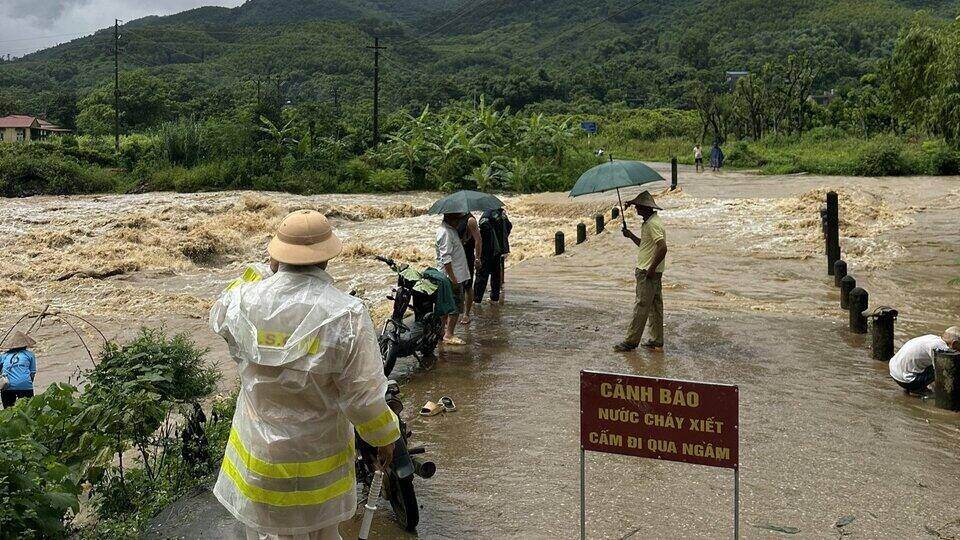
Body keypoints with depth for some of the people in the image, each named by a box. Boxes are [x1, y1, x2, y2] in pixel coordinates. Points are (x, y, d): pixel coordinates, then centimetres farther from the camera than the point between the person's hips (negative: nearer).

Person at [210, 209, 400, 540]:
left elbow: (218, 319, 10)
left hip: (258, 448, 2)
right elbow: (363, 395, -20)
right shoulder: (347, 315, -25)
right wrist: (384, 438, -3)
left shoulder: (244, 301, -17)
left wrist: (264, 273, 3)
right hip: (318, 457, -2)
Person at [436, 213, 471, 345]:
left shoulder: (451, 229, 14)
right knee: (456, 306, -7)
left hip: (454, 275, 10)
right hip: (453, 275, -10)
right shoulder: (445, 232, -19)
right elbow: (445, 258, -23)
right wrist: (453, 277, -24)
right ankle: (449, 335, -4)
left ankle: (443, 331, 23)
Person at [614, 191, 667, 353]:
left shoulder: (653, 224, -18)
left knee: (641, 306, -5)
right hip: (652, 272, 11)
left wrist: (651, 269, -22)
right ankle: (657, 341, 19)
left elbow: (662, 248, -27)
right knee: (655, 306, 13)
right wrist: (631, 236, 11)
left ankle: (631, 341, 1)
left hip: (648, 273, -11)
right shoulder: (649, 222, 15)